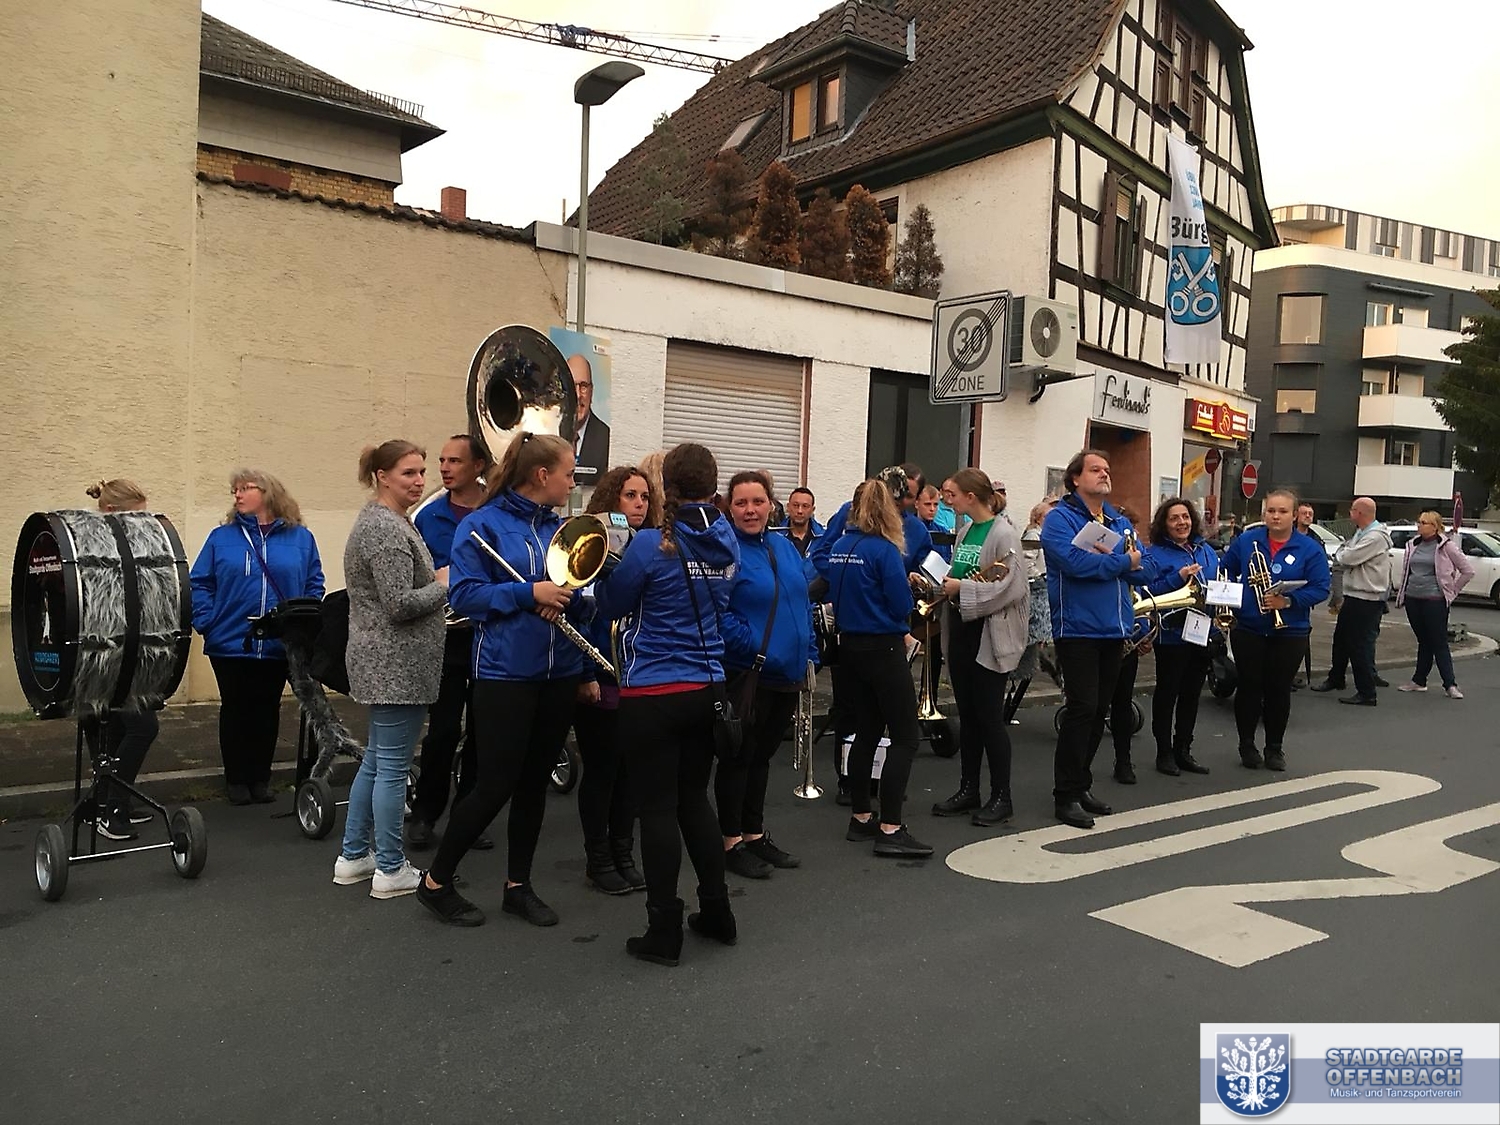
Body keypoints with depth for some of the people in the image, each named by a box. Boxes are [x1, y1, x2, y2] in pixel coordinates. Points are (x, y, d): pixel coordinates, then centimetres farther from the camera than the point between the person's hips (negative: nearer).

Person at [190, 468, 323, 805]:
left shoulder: (300, 538, 4)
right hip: (230, 643, 0)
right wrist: (206, 622, -11)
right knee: (235, 711, 9)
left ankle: (260, 778, 24)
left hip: (279, 646, 1)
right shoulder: (221, 537, 2)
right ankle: (236, 779, 21)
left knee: (267, 711, 11)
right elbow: (199, 584, 1)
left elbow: (314, 584, 5)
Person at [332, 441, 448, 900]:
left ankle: (353, 857, 28)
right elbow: (399, 605, -23)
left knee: (376, 759, 18)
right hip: (397, 664, -11)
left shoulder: (382, 520, 16)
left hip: (383, 662, 11)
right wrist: (445, 584, -9)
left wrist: (436, 584, 11)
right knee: (393, 766, -1)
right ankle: (391, 870, 9)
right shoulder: (388, 529, -17)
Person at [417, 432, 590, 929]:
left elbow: (583, 594, 10)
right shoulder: (482, 525, -7)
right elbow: (464, 595, -13)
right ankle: (436, 882, 18)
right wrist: (529, 593, -20)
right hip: (505, 673, -6)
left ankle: (518, 886, 27)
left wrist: (566, 596, -12)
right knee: (495, 786, -3)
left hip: (559, 672, 6)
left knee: (535, 783, 12)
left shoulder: (562, 528, 10)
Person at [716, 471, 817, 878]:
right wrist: (755, 650, -21)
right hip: (747, 675, -7)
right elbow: (719, 614, -19)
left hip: (788, 675, 7)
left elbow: (805, 604, 16)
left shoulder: (785, 547, 10)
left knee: (762, 755, 17)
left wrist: (809, 655, 10)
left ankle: (755, 834, 30)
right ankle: (732, 842, 17)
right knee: (739, 757, 5)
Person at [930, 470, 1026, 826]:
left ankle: (1001, 797, 12)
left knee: (990, 716, 0)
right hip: (960, 630, 8)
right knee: (967, 714, 13)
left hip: (990, 636, -8)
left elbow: (1010, 587, -21)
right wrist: (941, 582, -1)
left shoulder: (1003, 533, -13)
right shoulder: (963, 530, 10)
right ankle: (968, 789, 24)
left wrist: (962, 589, -20)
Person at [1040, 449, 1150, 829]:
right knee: (1082, 708, -8)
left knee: (1099, 711, 11)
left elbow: (1140, 570, 5)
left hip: (1114, 629, 7)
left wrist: (1105, 557, -13)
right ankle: (1066, 795, 1)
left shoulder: (1120, 522, 15)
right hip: (1078, 628, -7)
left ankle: (1081, 786, 23)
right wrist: (1120, 561, -10)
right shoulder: (1060, 518, -6)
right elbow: (1074, 561, -23)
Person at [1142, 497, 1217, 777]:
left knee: (1191, 693, 13)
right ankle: (1164, 752, 12)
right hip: (1172, 635, -6)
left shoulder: (1206, 550, 12)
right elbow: (1147, 591, -15)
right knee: (1167, 693, 2)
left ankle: (1183, 750, 23)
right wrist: (1178, 578, -24)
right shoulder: (1155, 553, -7)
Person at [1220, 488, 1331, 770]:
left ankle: (1275, 747, 23)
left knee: (1279, 690, 8)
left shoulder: (1309, 549, -4)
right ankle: (1247, 745, 20)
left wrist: (1289, 601, -22)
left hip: (1290, 633, 0)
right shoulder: (1246, 541, 1)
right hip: (1248, 630, 1)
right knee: (1249, 687, 5)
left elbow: (1320, 588, -7)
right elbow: (1225, 574, 12)